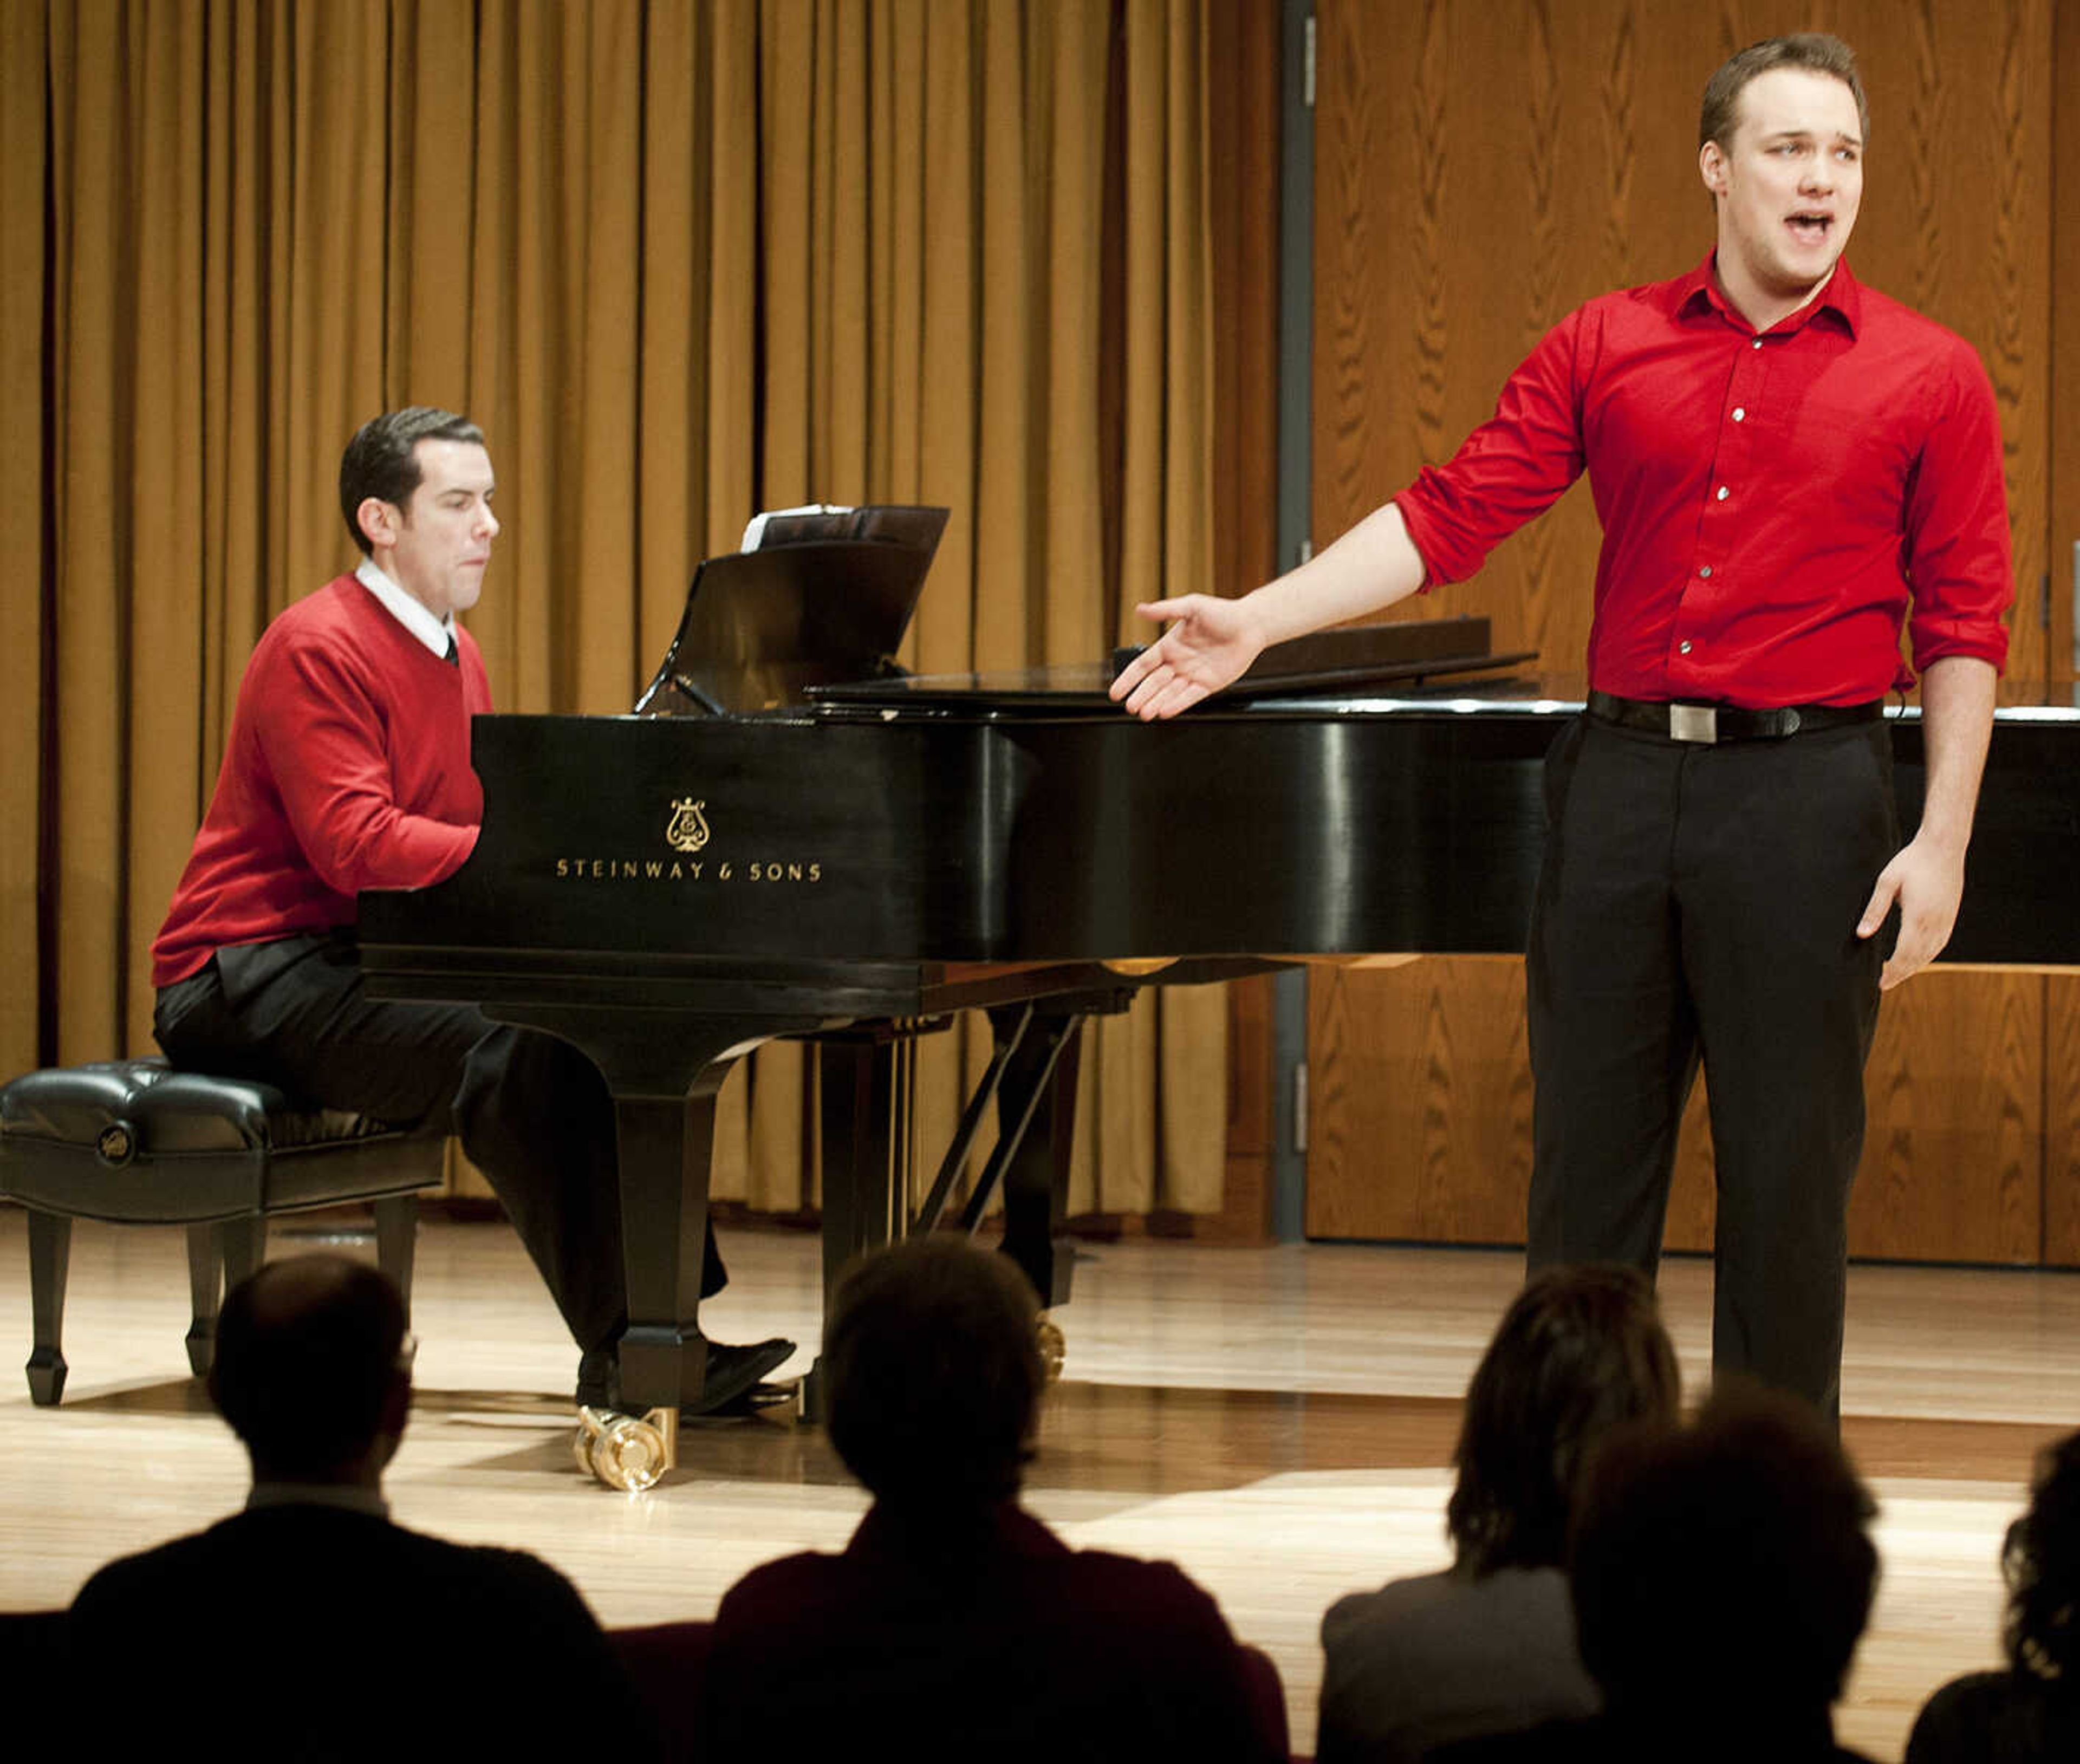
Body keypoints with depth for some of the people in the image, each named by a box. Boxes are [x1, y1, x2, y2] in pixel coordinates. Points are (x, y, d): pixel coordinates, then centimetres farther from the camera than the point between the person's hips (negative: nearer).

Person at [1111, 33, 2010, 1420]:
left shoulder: (1929, 376, 1)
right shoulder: (1607, 346, 8)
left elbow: (1964, 627, 0)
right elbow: (1457, 511, 3)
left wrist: (1942, 844, -8)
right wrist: (1256, 621, -6)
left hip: (1806, 794, -3)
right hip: (1621, 774, 3)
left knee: (1790, 1175, 1)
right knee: (1587, 1162, 6)